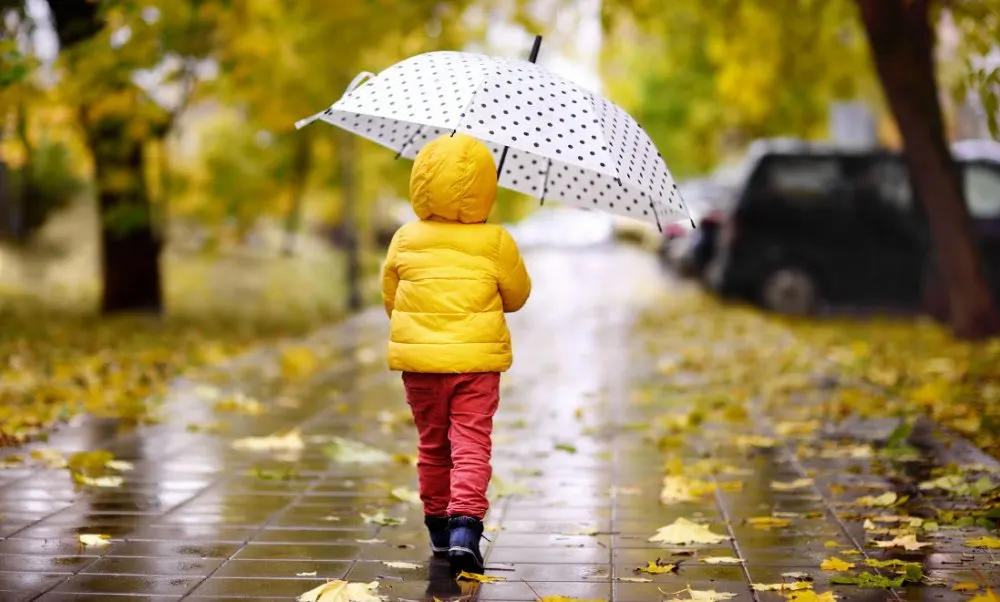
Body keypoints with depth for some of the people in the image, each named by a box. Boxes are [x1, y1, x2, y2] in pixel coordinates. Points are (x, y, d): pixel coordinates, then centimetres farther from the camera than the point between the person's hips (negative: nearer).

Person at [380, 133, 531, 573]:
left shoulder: (405, 240, -1)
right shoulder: (496, 243, -6)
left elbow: (389, 297, 10)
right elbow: (517, 296, 7)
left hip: (418, 358, 2)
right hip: (477, 359, -2)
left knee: (432, 445, 15)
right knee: (471, 444, -2)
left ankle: (437, 527, 23)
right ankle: (465, 523, -17)